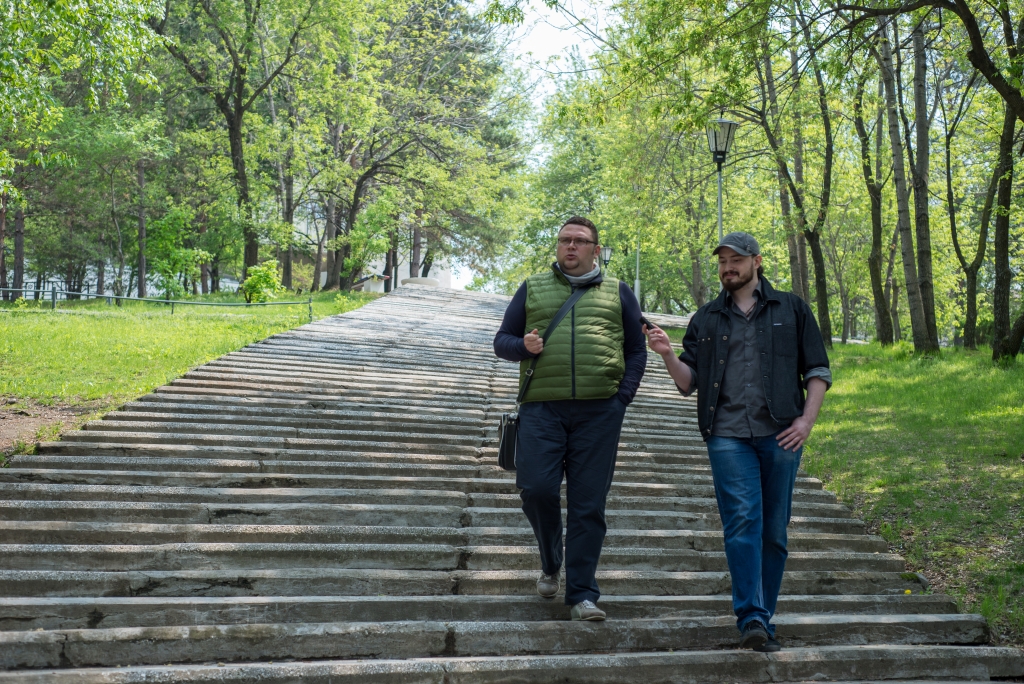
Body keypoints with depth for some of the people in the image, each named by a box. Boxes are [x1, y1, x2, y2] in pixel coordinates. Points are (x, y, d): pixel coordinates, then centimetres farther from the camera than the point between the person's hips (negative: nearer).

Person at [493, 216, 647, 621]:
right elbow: (502, 341, 17)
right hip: (542, 409, 1)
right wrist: (523, 346, -6)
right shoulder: (533, 289, 17)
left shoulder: (618, 293, 17)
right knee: (536, 489, -8)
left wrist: (621, 398, 1)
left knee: (589, 504, -2)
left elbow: (636, 352, 15)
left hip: (599, 412, 0)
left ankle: (582, 594, 6)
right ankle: (551, 564, 20)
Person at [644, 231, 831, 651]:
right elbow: (688, 383, 10)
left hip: (780, 435, 0)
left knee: (774, 531, 4)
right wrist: (667, 355, -9)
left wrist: (806, 420, -2)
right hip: (728, 435, 0)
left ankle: (762, 619, 15)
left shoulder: (791, 310, 12)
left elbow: (818, 371, 11)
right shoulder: (705, 319, 16)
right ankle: (752, 618, -15)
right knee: (743, 522, -13)